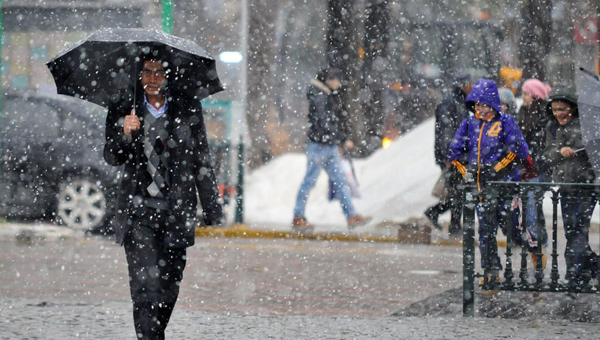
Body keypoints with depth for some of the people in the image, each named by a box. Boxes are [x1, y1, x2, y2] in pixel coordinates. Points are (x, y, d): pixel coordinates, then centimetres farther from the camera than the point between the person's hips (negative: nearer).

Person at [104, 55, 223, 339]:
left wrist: (212, 211, 7)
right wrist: (125, 135, -19)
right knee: (146, 284, -14)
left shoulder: (188, 110, 5)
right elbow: (112, 158, 2)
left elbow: (202, 162, 9)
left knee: (169, 288, 5)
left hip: (177, 210, 2)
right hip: (138, 208, -2)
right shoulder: (122, 109, 4)